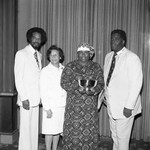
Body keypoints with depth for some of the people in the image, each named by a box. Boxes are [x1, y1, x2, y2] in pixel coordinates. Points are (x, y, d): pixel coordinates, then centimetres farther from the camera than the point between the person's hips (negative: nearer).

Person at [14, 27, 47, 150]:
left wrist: (39, 96, 7)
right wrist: (24, 98, -14)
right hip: (26, 98, -6)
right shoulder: (21, 54, -6)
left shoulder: (39, 55, 14)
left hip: (36, 98, 6)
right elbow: (18, 78, -9)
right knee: (25, 128, -1)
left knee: (34, 127, 11)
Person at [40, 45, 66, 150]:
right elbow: (43, 91, -7)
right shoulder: (45, 71, -3)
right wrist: (47, 108, -12)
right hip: (51, 106, -4)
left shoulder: (64, 70, 8)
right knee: (50, 130, 1)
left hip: (62, 105, 4)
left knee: (58, 130, 12)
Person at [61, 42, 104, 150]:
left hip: (90, 106, 2)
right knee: (73, 130, -1)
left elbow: (101, 84, 1)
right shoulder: (70, 66, 4)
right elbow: (64, 83, -4)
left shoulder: (96, 67, 8)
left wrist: (91, 90, -19)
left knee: (90, 132, 3)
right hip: (74, 105, -1)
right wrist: (78, 87, -19)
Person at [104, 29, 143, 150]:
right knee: (114, 135, 17)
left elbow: (136, 84, -16)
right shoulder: (108, 56, 8)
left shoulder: (132, 58, -13)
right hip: (111, 104, 7)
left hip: (124, 107, -6)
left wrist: (129, 107, -17)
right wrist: (105, 94, 9)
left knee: (122, 137, 2)